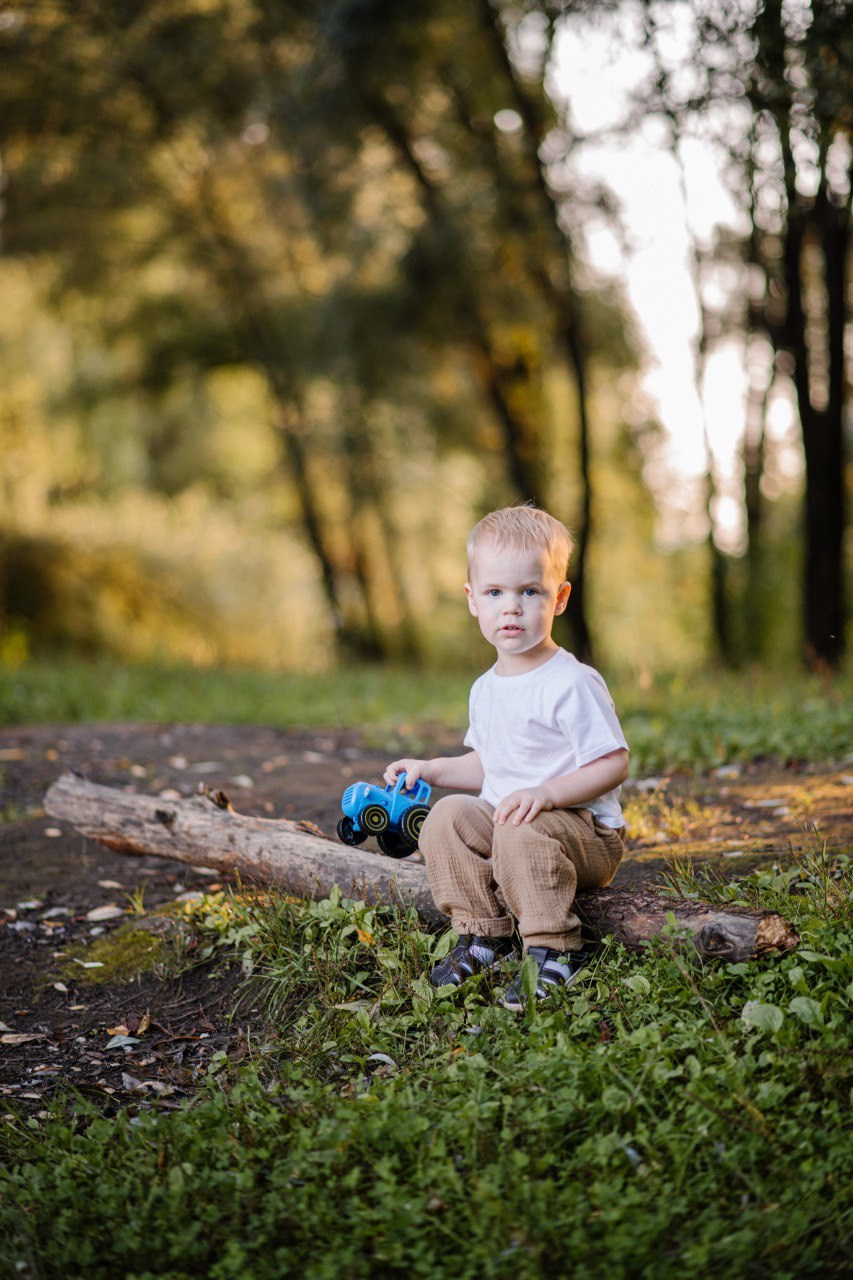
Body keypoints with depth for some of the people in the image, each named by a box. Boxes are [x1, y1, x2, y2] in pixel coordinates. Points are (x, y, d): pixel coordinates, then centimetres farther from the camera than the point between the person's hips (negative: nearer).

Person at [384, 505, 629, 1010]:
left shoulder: (572, 684, -15)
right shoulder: (486, 689, 11)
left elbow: (614, 765, -18)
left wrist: (547, 793, -30)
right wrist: (432, 769, 10)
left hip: (588, 832, -7)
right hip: (501, 815, 7)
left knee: (521, 834, -34)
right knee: (448, 815, -15)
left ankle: (555, 951, -20)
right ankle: (483, 938, -6)